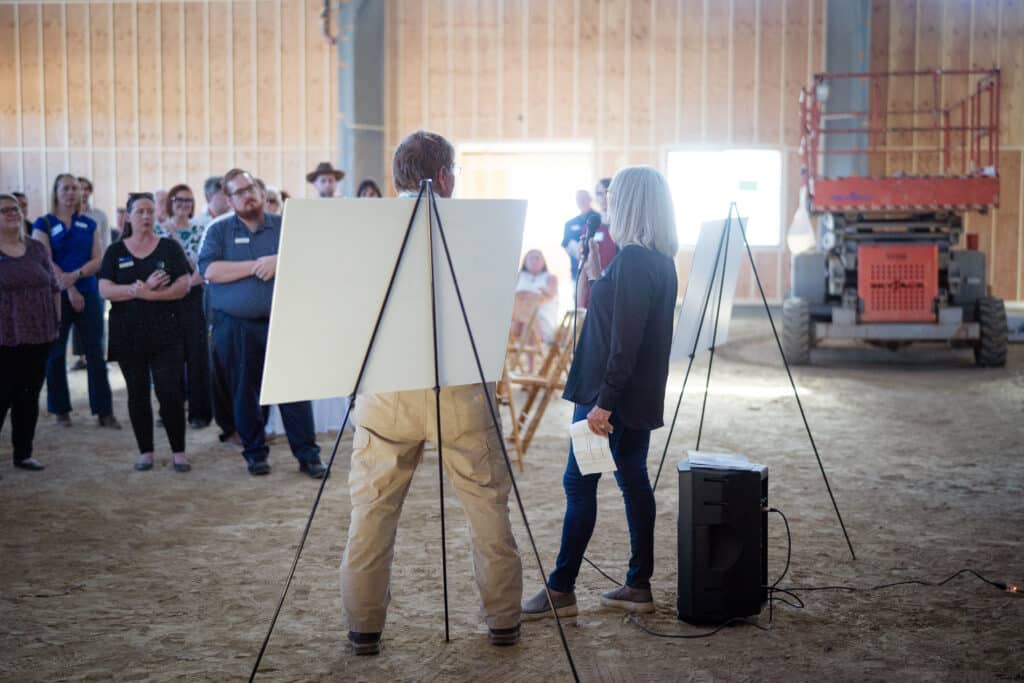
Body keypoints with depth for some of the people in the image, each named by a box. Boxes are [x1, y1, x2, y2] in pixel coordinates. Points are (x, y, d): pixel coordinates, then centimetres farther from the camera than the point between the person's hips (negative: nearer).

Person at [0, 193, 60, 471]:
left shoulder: (37, 249, 9)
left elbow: (54, 288, 15)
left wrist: (56, 323, 10)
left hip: (39, 338, 5)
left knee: (29, 397, 10)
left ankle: (23, 454, 20)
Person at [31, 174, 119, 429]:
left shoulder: (89, 224, 10)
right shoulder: (43, 224, 1)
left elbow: (98, 260, 2)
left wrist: (75, 276, -16)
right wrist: (69, 290, -15)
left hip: (88, 294, 2)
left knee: (96, 353, -1)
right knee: (55, 354, 5)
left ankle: (104, 411, 0)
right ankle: (61, 410, 15)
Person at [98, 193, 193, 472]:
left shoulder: (170, 247, 4)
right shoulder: (115, 252, 7)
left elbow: (183, 286, -6)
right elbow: (105, 290, -5)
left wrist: (146, 293, -18)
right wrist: (141, 288, -19)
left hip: (165, 333, -2)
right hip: (128, 334, 2)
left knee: (170, 392, -6)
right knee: (137, 393, 7)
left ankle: (178, 451, 3)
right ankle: (145, 451, 17)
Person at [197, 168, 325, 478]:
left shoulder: (283, 226, 8)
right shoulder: (219, 230, 5)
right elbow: (210, 270, -10)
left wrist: (280, 262, -15)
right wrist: (256, 265, -11)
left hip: (280, 322, 0)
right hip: (235, 327, 0)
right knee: (244, 392, 7)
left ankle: (308, 453, 2)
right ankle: (255, 453, 20)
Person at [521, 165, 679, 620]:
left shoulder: (633, 260, -18)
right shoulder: (661, 260, 12)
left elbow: (624, 339, -23)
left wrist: (603, 400, -24)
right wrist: (596, 279, 15)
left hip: (614, 394, -10)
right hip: (640, 395, 10)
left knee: (579, 483, -3)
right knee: (633, 480, 12)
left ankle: (561, 590, 4)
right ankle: (639, 586, 18)